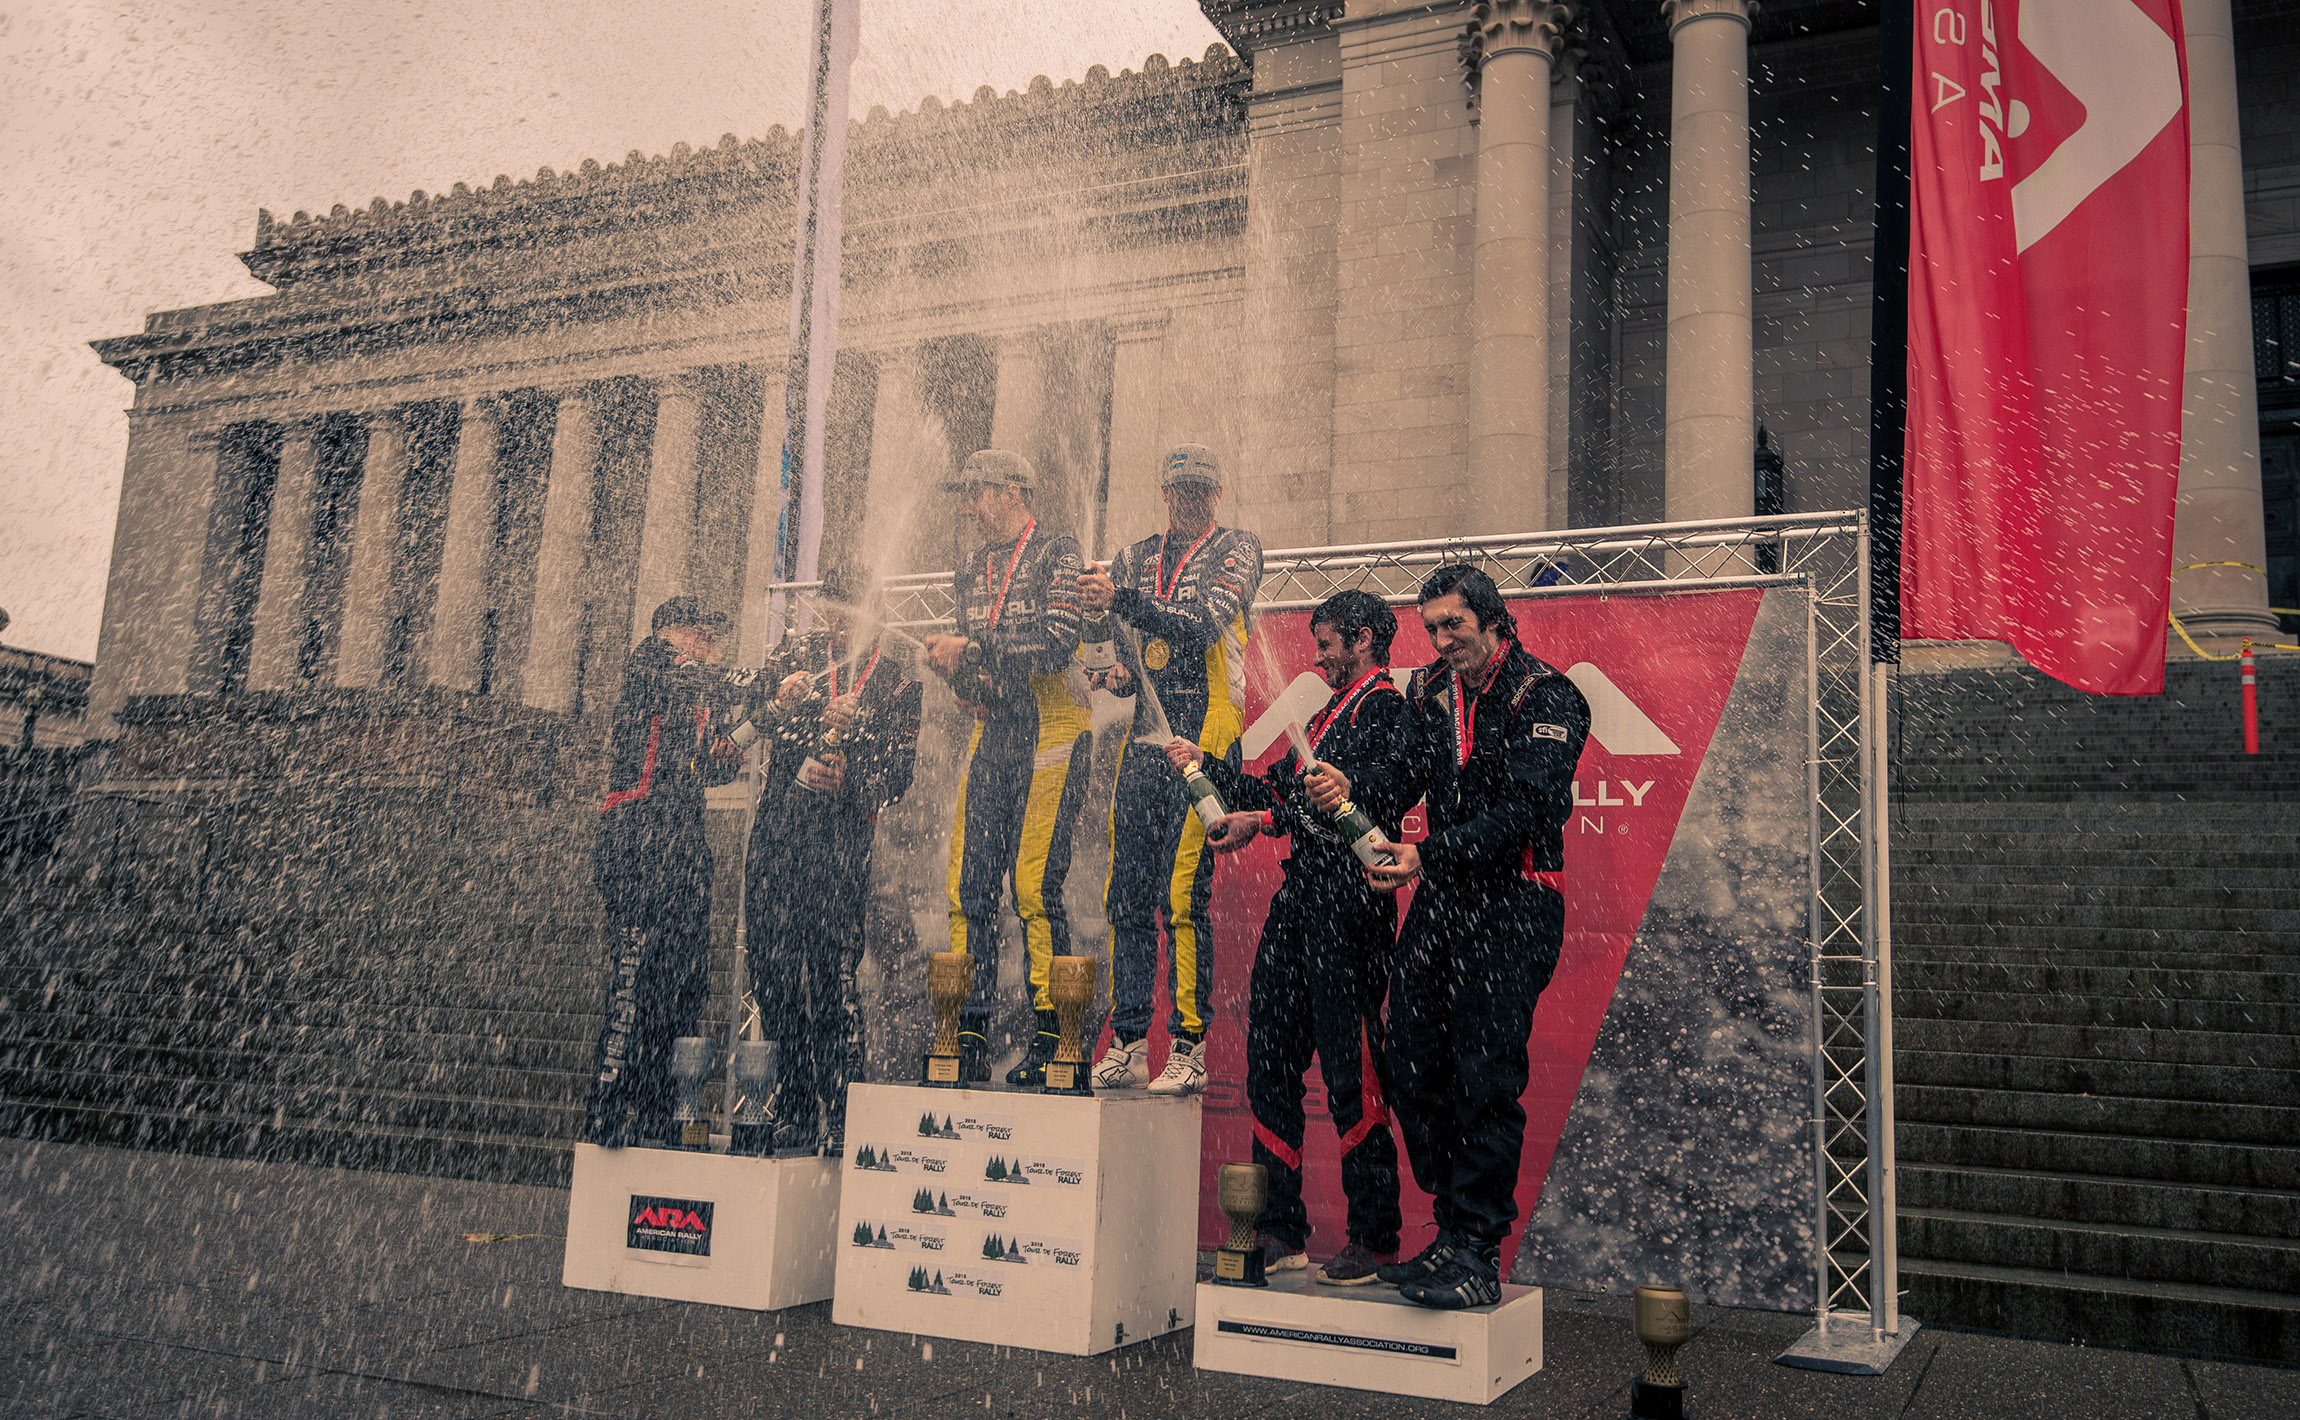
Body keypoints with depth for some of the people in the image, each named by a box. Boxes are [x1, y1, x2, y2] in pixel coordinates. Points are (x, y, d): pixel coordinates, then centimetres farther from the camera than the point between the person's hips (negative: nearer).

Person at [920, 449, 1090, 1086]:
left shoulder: (1057, 553, -1)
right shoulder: (972, 570, 21)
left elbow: (1056, 644, -15)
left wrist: (970, 650, -13)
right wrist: (953, 667, 1)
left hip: (1051, 730, -6)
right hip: (992, 731, 7)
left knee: (1034, 884, -12)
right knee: (968, 885, -1)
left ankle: (1051, 1039, -4)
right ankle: (970, 1040, 5)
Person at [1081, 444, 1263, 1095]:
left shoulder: (1236, 550, 4)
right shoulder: (1136, 558, 20)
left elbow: (1202, 626, -13)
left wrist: (1122, 601, -25)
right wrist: (1119, 668, -4)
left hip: (1203, 737, -5)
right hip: (1142, 741, 5)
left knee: (1182, 895, -11)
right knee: (1126, 898, 2)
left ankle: (1190, 1048, -5)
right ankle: (1126, 1045, 9)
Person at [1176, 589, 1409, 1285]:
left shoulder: (1386, 708, -4)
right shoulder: (1328, 713, 26)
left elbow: (1362, 797, -18)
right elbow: (1277, 789, 29)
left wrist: (1263, 822, -18)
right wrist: (1204, 767, 29)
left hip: (1348, 905, -9)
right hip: (1298, 901, 9)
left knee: (1350, 1071, -7)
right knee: (1269, 1064, 7)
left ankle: (1374, 1239, 2)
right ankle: (1280, 1232, 14)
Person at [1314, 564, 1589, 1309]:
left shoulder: (1546, 697, -7)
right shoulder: (1430, 691, 13)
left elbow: (1521, 810, -17)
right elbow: (1403, 781, 8)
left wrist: (1428, 855, -27)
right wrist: (1350, 791, -13)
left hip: (1511, 909, -6)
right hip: (1440, 903, 7)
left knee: (1485, 1079, -8)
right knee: (1413, 1072, 5)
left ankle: (1475, 1255, 0)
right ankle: (1457, 1234, 19)